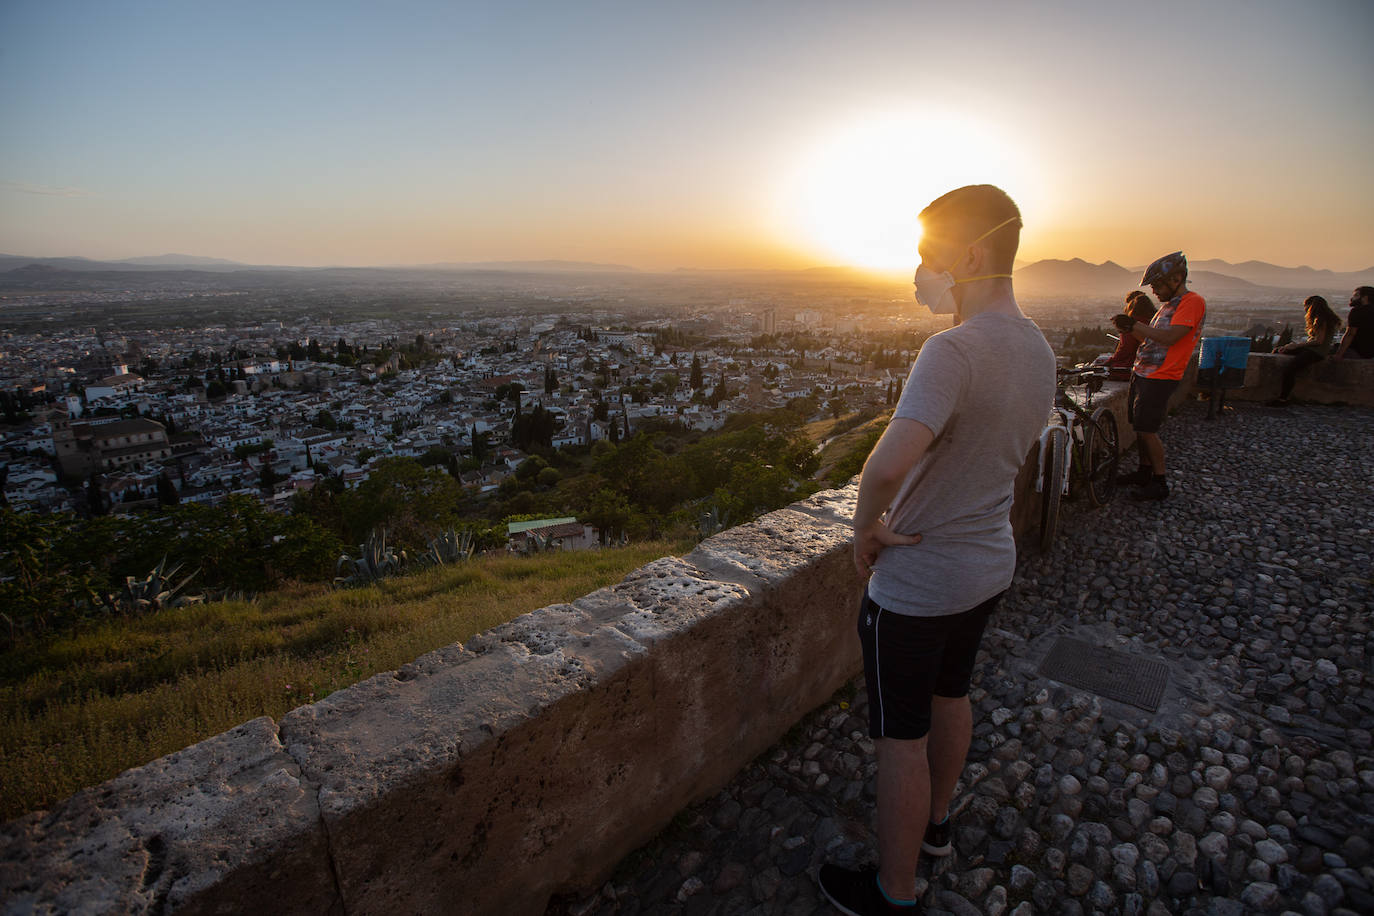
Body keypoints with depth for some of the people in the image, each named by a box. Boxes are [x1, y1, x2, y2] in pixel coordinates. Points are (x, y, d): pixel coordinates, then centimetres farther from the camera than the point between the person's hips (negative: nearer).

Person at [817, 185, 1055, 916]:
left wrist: (867, 528, -21)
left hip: (915, 581, -9)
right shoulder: (1038, 349, 3)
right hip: (989, 562, 9)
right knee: (950, 696, 27)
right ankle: (934, 822, 52)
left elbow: (887, 464, -41)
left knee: (902, 736, 9)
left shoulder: (954, 350, -27)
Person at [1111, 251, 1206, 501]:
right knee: (1139, 426, 13)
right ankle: (1144, 472, 26)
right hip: (1142, 373, 9)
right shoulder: (1169, 304, 17)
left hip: (1160, 378, -9)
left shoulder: (1193, 302, -13)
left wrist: (1135, 324, -19)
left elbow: (1169, 338, -24)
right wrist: (1129, 328, 2)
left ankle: (1160, 483, 5)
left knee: (1147, 430, -7)